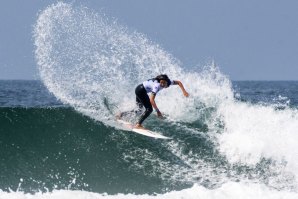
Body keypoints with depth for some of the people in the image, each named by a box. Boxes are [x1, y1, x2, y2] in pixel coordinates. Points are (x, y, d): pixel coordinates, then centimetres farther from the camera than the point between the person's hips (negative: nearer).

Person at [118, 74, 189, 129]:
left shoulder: (168, 82, -14)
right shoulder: (157, 86, -35)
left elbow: (178, 82, 2)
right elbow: (151, 100, -40)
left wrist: (184, 91, -12)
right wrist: (158, 111, -42)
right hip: (140, 90, -9)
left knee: (139, 110, 18)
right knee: (149, 109, -17)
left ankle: (123, 114, 28)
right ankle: (138, 125, -17)